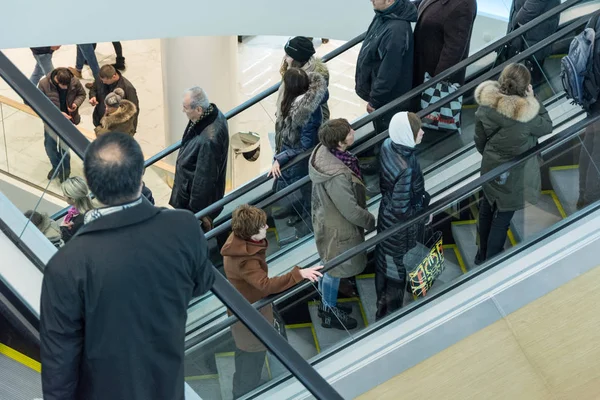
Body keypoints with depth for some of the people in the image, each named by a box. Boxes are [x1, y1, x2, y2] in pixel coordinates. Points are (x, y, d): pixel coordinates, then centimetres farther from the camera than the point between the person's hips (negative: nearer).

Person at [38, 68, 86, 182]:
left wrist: (76, 103, -21)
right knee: (49, 146, 15)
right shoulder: (44, 84, -23)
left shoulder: (74, 81, -20)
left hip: (67, 120, -1)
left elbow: (82, 94, 1)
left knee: (64, 147, 5)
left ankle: (65, 169, 32)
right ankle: (56, 166, 43)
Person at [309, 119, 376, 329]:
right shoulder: (337, 176, -39)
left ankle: (327, 304, 50)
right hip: (337, 227, -8)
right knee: (335, 270, 15)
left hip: (326, 218, 8)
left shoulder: (323, 151, -12)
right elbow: (351, 211, -27)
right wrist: (371, 222, -9)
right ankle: (330, 313, 38)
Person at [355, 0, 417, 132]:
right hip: (379, 91, 9)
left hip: (387, 99, -9)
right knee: (381, 132, 26)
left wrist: (374, 100, -19)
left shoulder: (396, 30, -35)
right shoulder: (383, 15, -5)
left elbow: (389, 72, -30)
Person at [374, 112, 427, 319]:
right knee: (398, 269, 17)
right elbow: (401, 210, -28)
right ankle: (390, 314, 40)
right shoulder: (405, 168, -39)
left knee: (385, 263, 28)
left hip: (386, 214, 8)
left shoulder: (388, 145, -15)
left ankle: (382, 305, 52)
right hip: (400, 226, -7)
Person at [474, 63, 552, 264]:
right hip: (513, 175, -6)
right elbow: (547, 126, -9)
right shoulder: (524, 113, -30)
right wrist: (532, 99, -10)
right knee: (502, 218, 10)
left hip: (490, 167, 6)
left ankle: (482, 254, 44)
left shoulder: (486, 103, -15)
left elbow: (479, 140, -1)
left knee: (487, 209, 25)